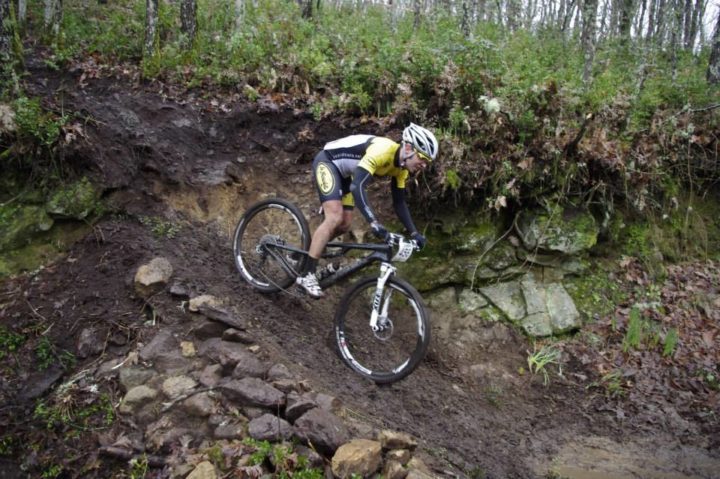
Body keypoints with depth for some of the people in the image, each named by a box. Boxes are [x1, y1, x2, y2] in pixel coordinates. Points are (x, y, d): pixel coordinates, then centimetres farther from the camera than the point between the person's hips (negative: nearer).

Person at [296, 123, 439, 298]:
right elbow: (358, 186, -42)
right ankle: (307, 275, -19)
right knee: (335, 218, -22)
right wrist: (374, 222, -51)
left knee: (344, 224, 5)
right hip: (327, 162, -9)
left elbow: (399, 202, 4)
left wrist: (414, 232, -4)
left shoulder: (401, 167, -6)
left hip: (343, 172, 9)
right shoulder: (382, 150, -33)